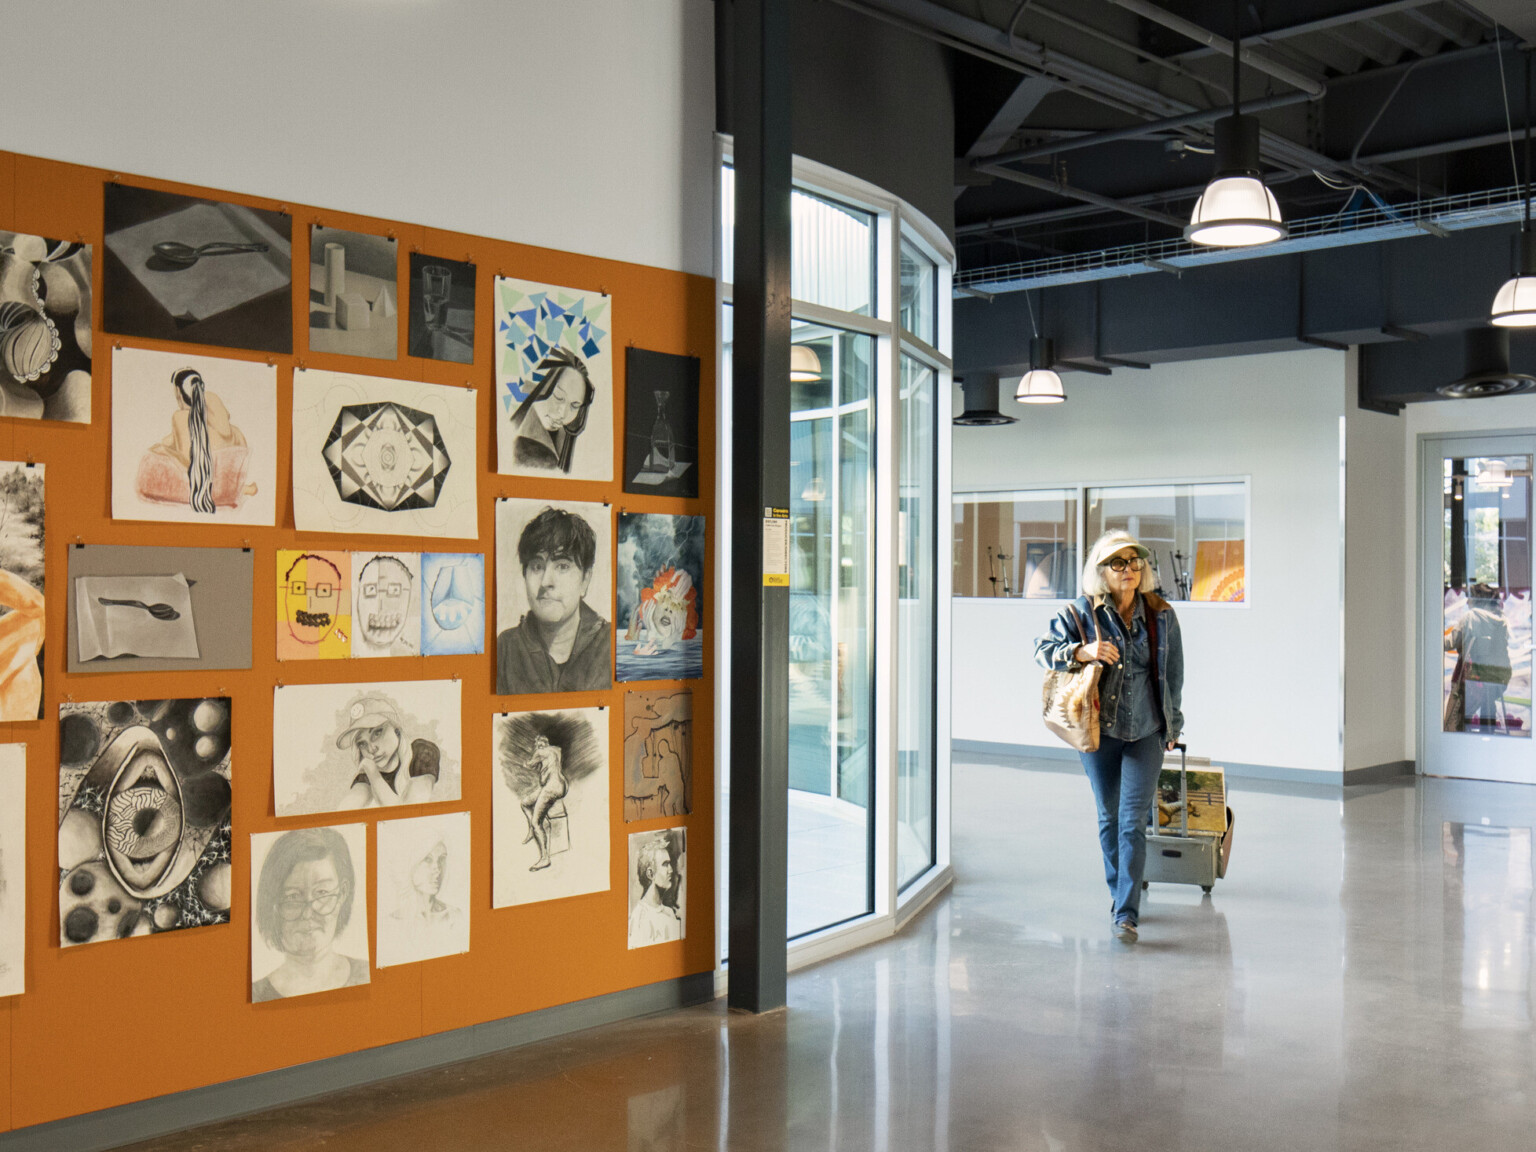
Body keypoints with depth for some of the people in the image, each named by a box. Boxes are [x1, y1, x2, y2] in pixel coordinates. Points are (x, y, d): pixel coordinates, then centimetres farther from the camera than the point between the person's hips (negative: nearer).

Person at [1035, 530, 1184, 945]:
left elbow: (1173, 673, 11)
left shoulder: (1161, 615, 0)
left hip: (1146, 733, 0)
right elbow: (1042, 648, -8)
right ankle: (1117, 890, 36)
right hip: (1098, 732, 0)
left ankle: (1126, 914, -7)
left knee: (1133, 822, -8)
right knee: (1108, 817, 14)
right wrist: (1081, 651, -26)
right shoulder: (1081, 613, -6)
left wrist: (1171, 723, 15)